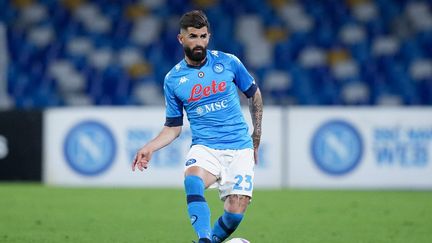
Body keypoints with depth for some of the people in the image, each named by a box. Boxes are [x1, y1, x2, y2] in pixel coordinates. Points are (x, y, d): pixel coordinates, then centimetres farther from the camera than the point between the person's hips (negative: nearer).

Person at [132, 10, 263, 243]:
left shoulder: (228, 62, 1)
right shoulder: (173, 79, 4)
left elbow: (254, 94, 17)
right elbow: (173, 127, 13)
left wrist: (256, 137, 17)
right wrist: (150, 147, -3)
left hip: (240, 147, 0)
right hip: (204, 147, 0)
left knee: (236, 211, -15)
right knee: (192, 180, -35)